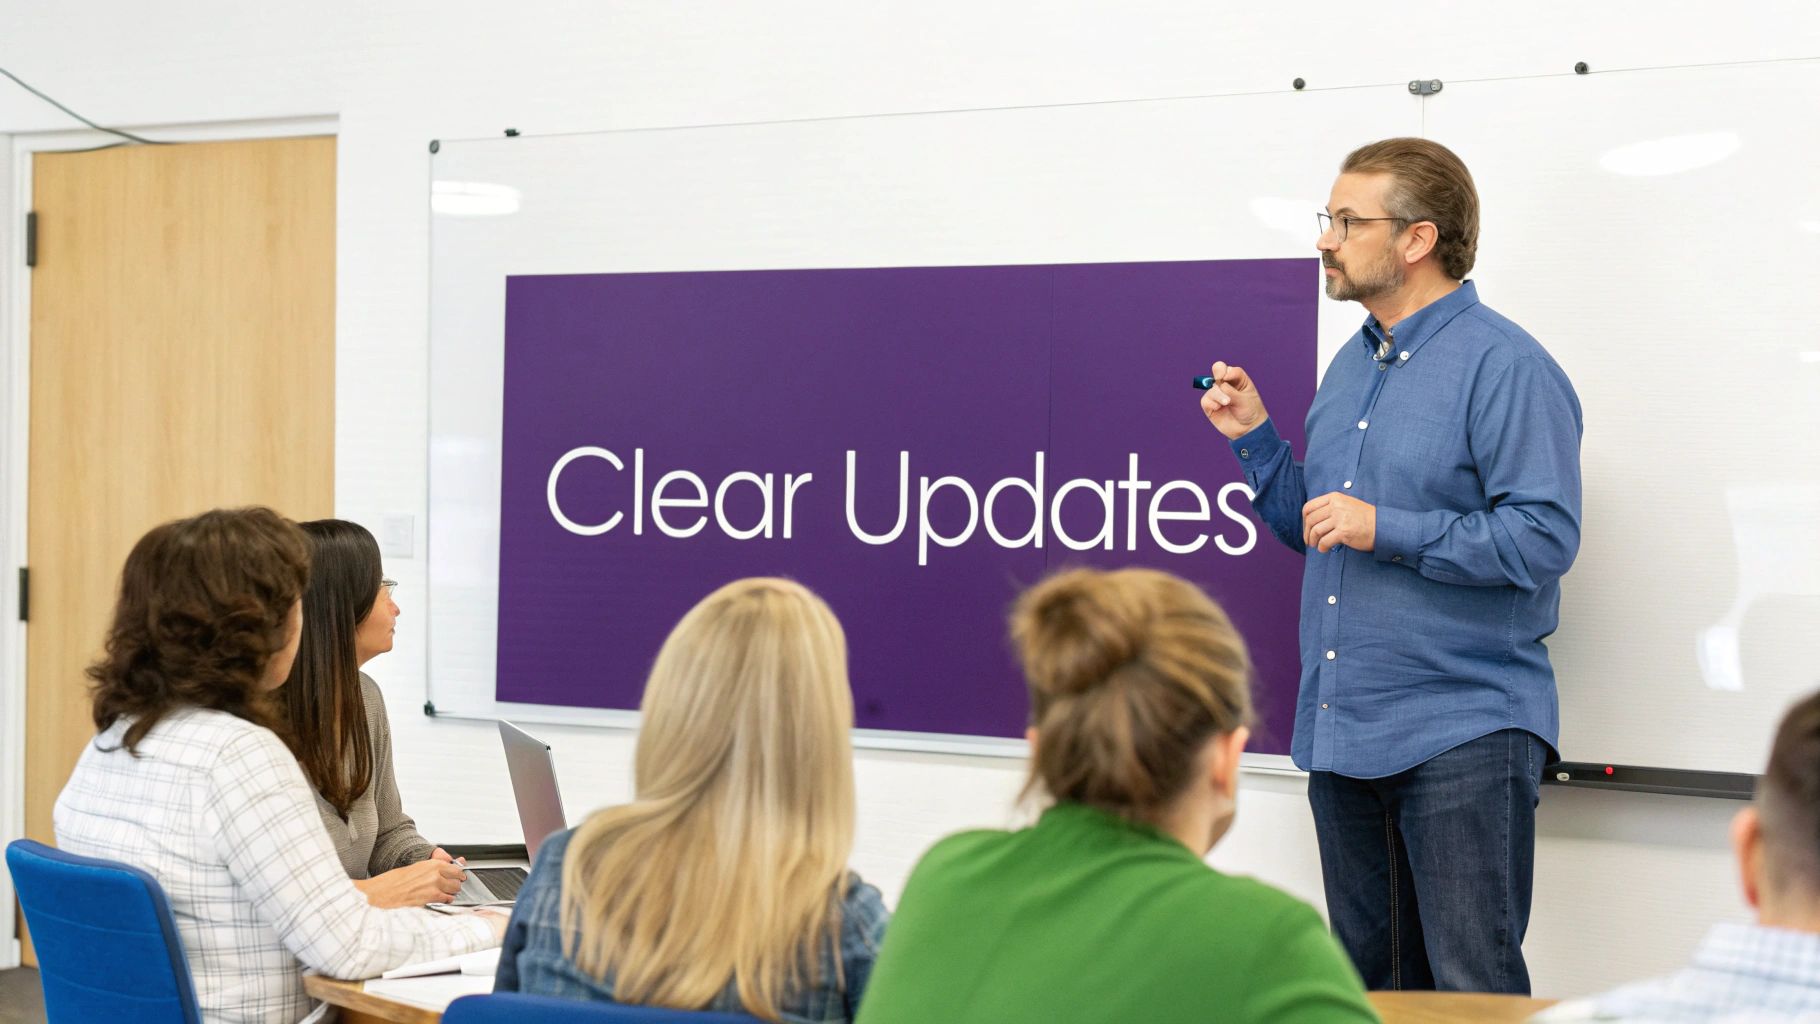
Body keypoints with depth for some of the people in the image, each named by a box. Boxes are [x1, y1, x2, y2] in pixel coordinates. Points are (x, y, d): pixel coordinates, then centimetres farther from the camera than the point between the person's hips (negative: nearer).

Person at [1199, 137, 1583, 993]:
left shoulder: (1506, 367, -11)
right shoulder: (1351, 365, 16)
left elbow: (1543, 538, -20)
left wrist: (1387, 529, -22)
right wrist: (1254, 436, 9)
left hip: (1461, 735, -8)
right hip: (1340, 731, 8)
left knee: (1475, 988, -7)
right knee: (1370, 984, 15)